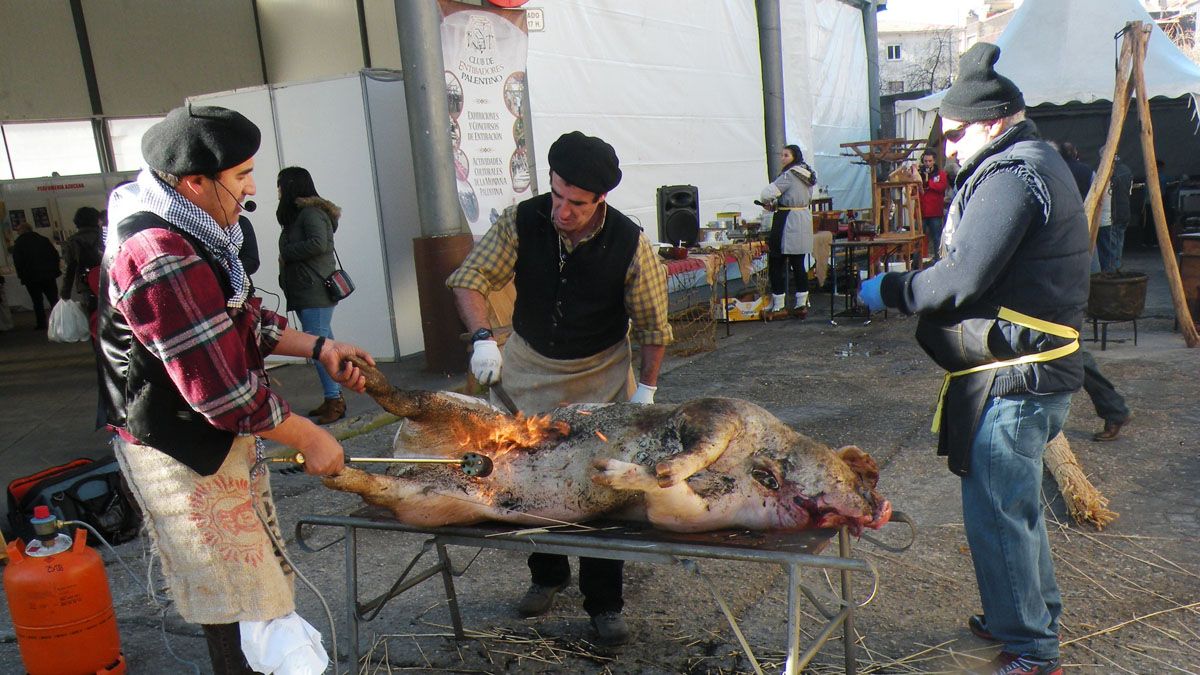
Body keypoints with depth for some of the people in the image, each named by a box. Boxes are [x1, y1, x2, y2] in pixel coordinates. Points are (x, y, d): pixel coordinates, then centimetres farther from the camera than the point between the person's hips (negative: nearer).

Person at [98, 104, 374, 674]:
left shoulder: (189, 234, 4)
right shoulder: (159, 259, -30)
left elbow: (242, 321, 15)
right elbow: (223, 388, -29)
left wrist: (318, 348, 4)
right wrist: (309, 439, -18)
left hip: (218, 437, 10)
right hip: (184, 456, -10)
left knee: (250, 570, 23)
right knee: (234, 600, 6)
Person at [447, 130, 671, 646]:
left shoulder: (630, 245, -20)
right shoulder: (522, 222, -17)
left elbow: (652, 323, -9)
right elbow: (469, 279, -17)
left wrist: (647, 387, -11)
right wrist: (483, 337, -32)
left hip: (599, 375, -2)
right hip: (529, 366, 3)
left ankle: (603, 603, 17)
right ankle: (547, 576, 38)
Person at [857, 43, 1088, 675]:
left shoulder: (1010, 177, -19)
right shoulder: (1035, 164, 17)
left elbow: (960, 280, -24)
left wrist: (889, 289, -11)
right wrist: (913, 281, 10)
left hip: (1012, 378, -11)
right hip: (1025, 368, 11)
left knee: (996, 511, 0)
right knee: (1014, 503, 23)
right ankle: (1035, 613, 40)